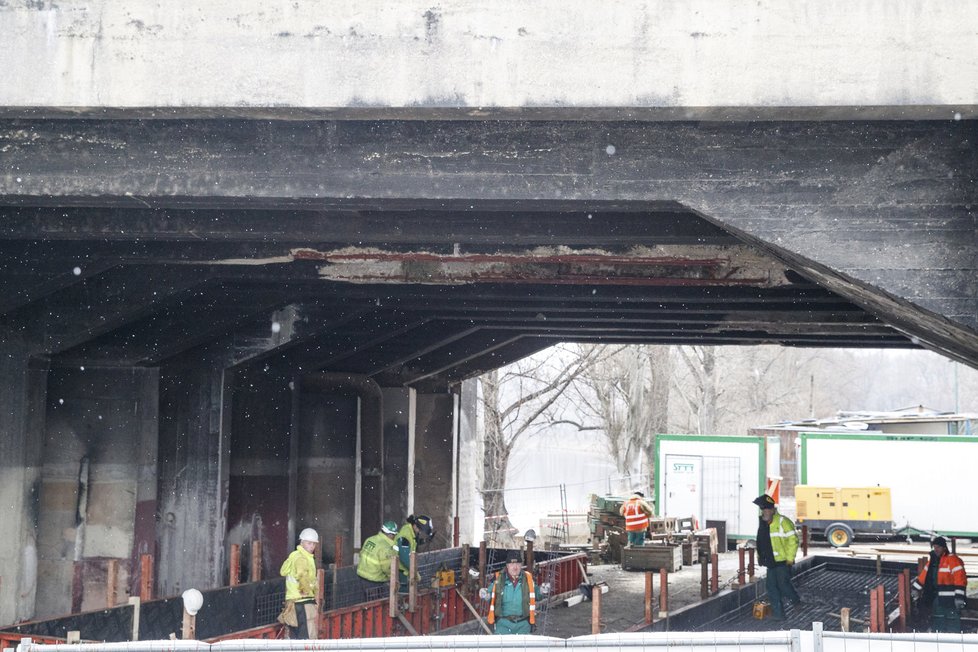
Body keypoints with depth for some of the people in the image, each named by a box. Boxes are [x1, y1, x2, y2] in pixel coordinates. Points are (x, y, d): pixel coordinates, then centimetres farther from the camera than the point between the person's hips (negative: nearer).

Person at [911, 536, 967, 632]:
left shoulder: (952, 560, -12)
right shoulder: (932, 561, 14)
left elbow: (960, 580, -18)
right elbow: (923, 576, 23)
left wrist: (959, 597, -23)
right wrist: (914, 589, 23)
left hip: (950, 599, -8)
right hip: (936, 598, 8)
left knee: (952, 625, -7)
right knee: (937, 622, 14)